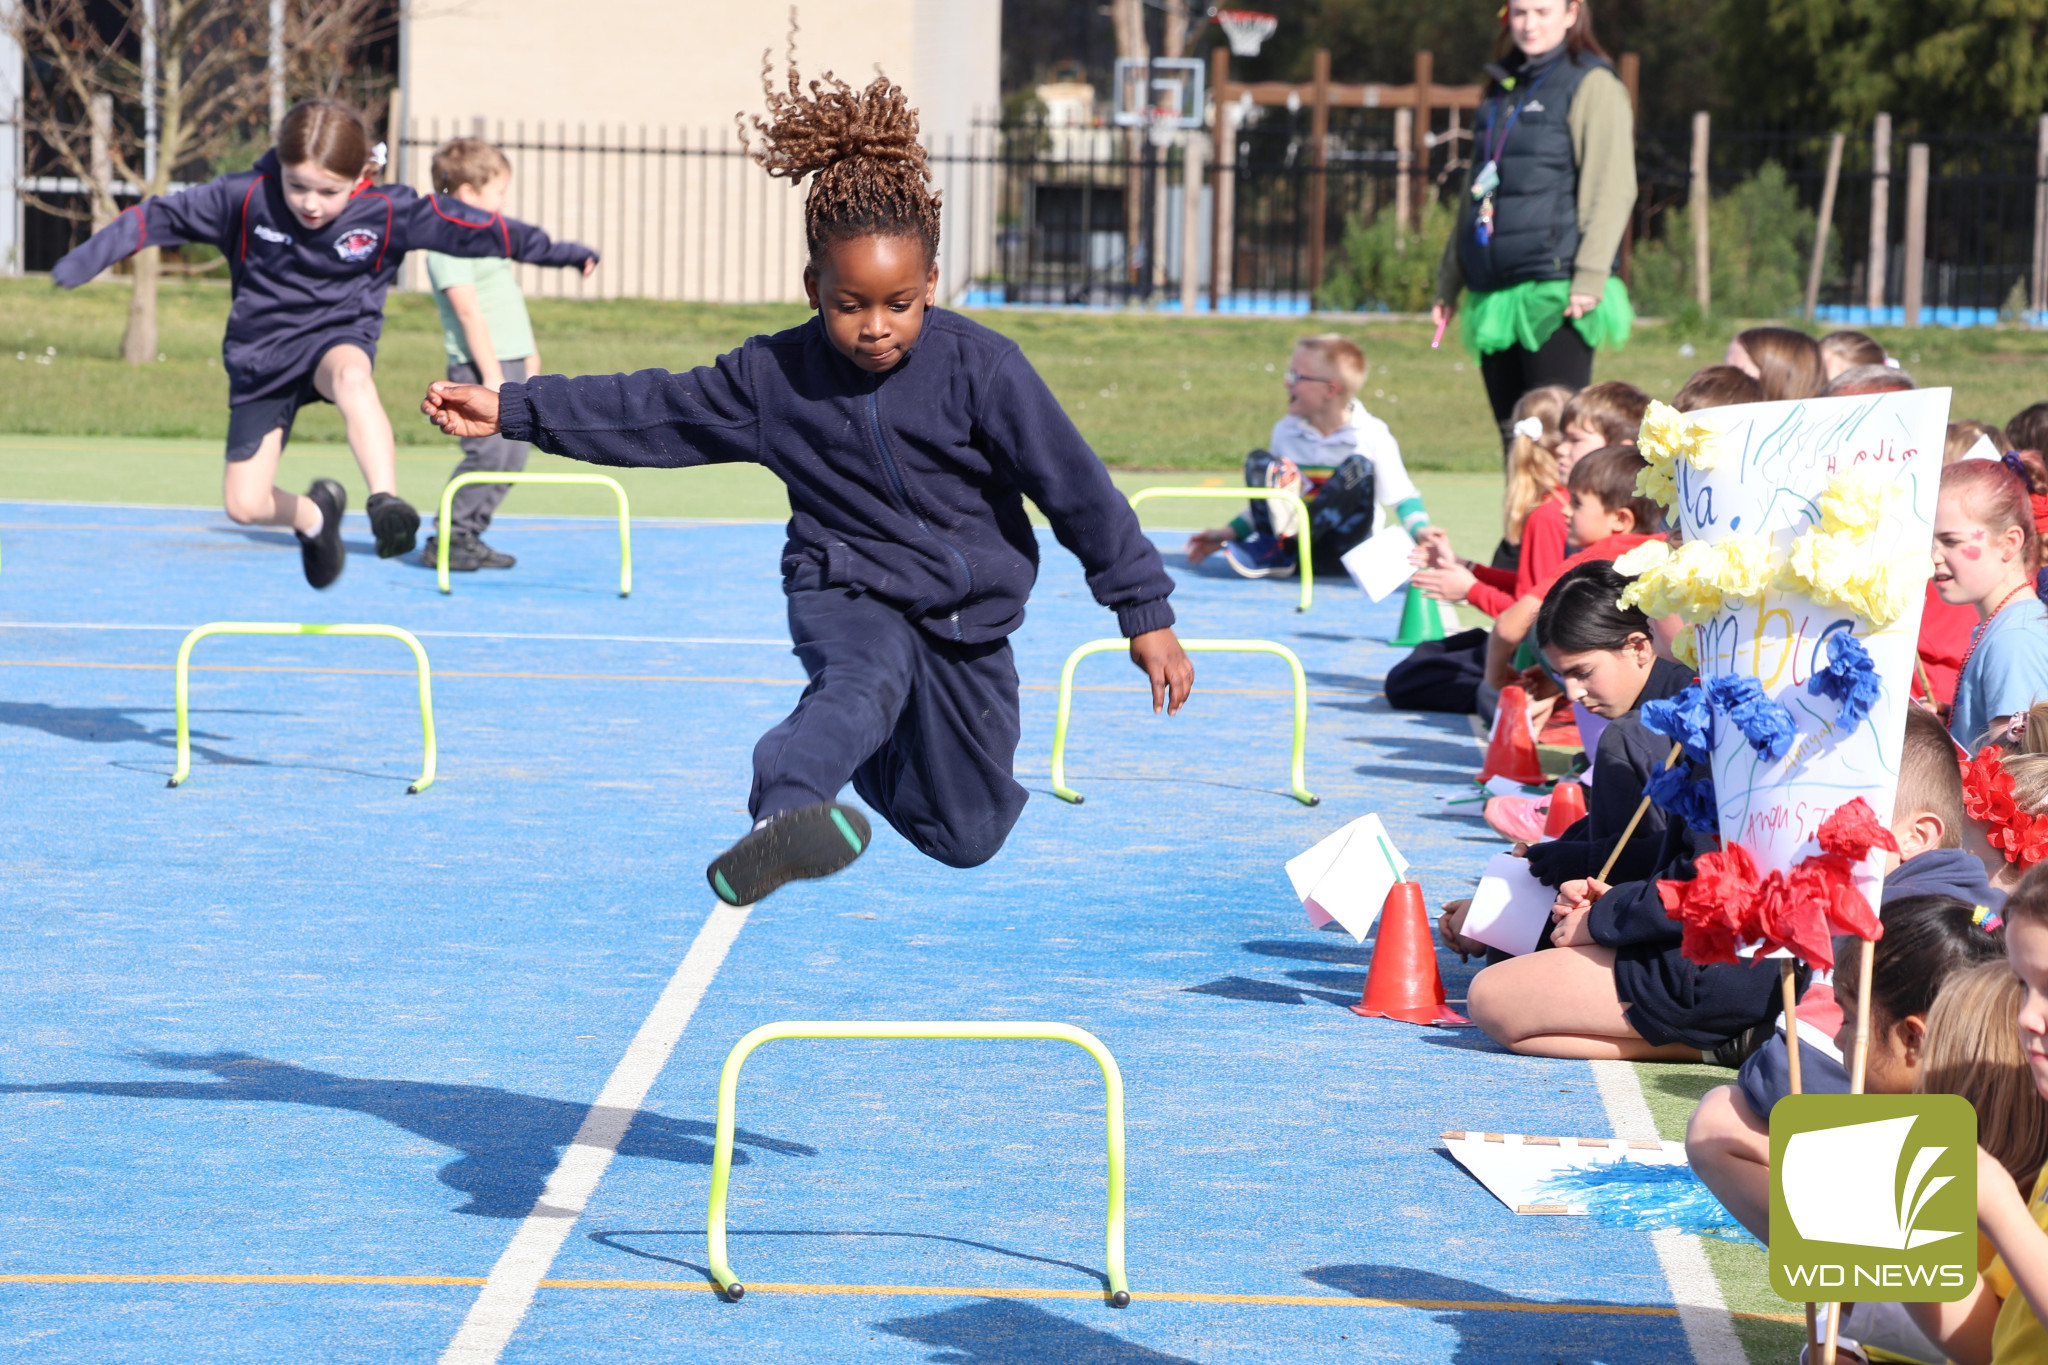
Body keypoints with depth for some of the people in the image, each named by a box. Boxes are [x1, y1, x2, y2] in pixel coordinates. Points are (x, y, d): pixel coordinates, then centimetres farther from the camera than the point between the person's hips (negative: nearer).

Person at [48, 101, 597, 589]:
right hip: (260, 354, 2)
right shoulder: (246, 197, -16)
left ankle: (386, 504, -47)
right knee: (243, 503, -3)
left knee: (350, 375, -41)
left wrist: (559, 251, 1)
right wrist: (89, 257, -11)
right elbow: (164, 216, -8)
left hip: (338, 334, -2)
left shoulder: (388, 211, -15)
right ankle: (315, 515, 30)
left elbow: (475, 228, -5)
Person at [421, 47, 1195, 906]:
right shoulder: (774, 376, -7)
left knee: (965, 839, 9)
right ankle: (783, 814, -67)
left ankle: (872, 760, 44)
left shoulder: (982, 369, -16)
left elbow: (1077, 489, -12)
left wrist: (1146, 615, -12)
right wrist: (511, 411, 0)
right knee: (865, 681, -38)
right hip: (846, 598, -1)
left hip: (967, 622, 1)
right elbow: (652, 414, 3)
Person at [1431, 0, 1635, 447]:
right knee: (1514, 438, 7)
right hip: (1495, 293, 7)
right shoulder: (1501, 89, 21)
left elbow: (1613, 188, -10)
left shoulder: (1592, 83, -2)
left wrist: (1591, 278, -19)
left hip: (1556, 291, -7)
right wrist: (1449, 280, 25)